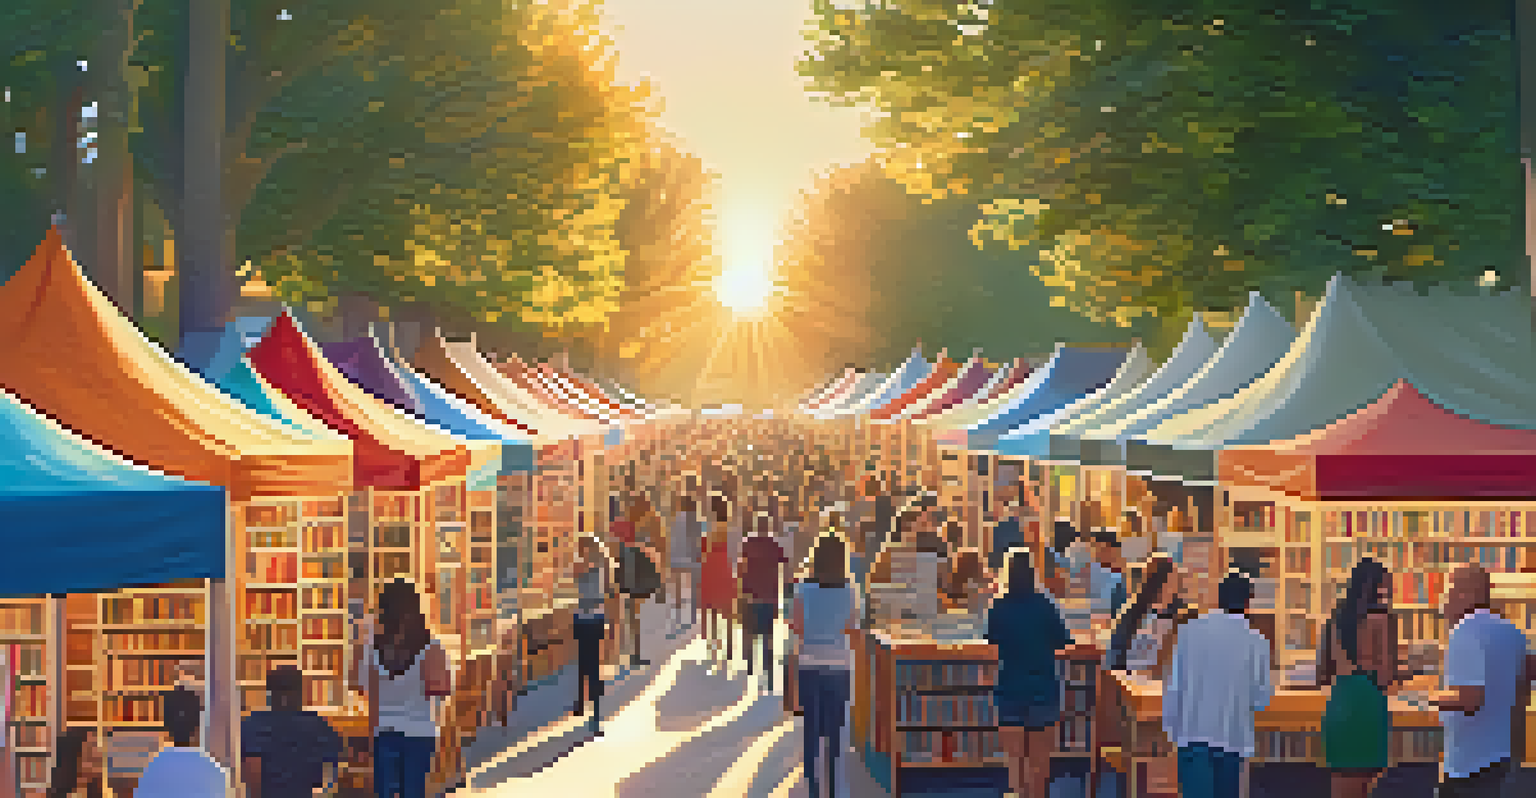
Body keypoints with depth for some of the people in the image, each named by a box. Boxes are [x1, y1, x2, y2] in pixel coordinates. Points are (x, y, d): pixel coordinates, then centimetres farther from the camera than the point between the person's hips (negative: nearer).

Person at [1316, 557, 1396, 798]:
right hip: (1367, 705, -7)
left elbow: (1321, 676, 15)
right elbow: (1386, 677, -11)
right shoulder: (1379, 618, -8)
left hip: (1336, 705, 7)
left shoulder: (1336, 621, 11)